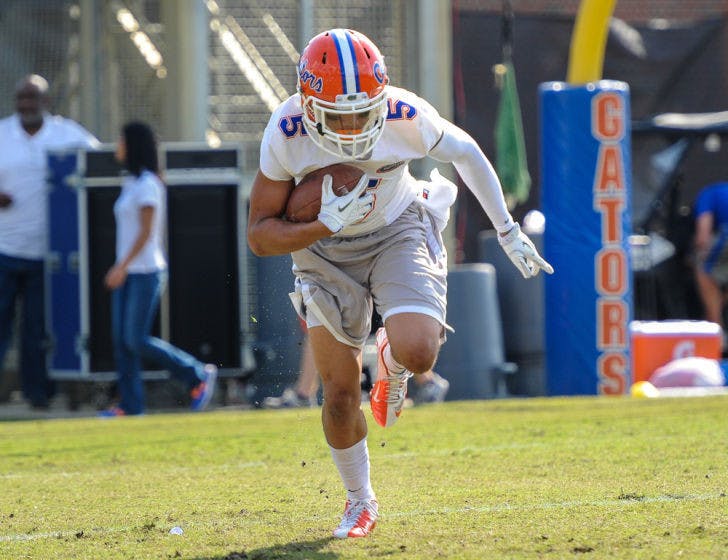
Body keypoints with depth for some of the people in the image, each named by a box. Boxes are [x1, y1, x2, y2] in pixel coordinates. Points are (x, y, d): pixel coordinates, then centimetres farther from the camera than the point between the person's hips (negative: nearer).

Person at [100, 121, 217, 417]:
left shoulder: (147, 185, -12)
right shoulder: (131, 183, 14)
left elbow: (146, 232, -18)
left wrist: (122, 266, -21)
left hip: (146, 272, -9)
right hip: (129, 272, 9)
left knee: (137, 340, -9)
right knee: (121, 339, 2)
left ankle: (199, 375, 2)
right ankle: (131, 405, 2)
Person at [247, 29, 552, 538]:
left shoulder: (405, 115, -27)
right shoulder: (286, 133, -26)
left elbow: (465, 153, -4)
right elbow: (260, 235, -19)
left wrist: (508, 230, 5)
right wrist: (323, 227, -36)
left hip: (398, 232, -1)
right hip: (326, 248, 1)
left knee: (419, 353, -25)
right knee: (340, 392, -1)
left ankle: (392, 360, 15)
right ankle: (360, 502, 25)